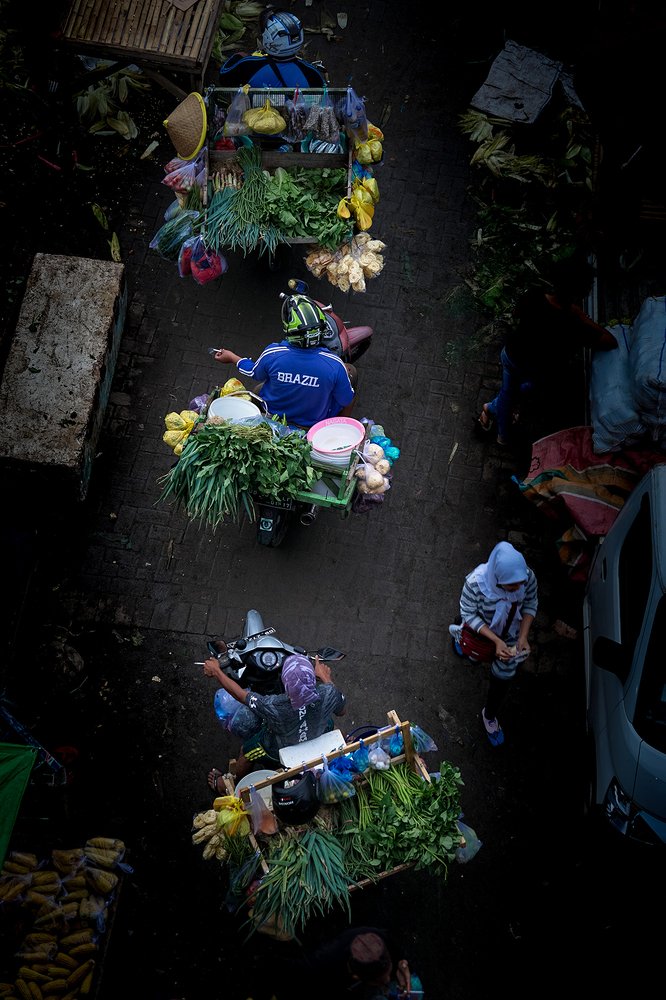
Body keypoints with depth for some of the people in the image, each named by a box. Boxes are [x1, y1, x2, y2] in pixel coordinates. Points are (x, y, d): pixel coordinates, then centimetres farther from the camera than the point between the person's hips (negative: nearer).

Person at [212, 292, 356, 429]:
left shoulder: (271, 354, -29)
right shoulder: (335, 365, -34)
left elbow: (255, 373, -5)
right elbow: (346, 401, -18)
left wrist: (231, 357, 13)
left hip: (274, 414, 2)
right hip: (315, 421, -1)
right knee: (351, 370, 19)